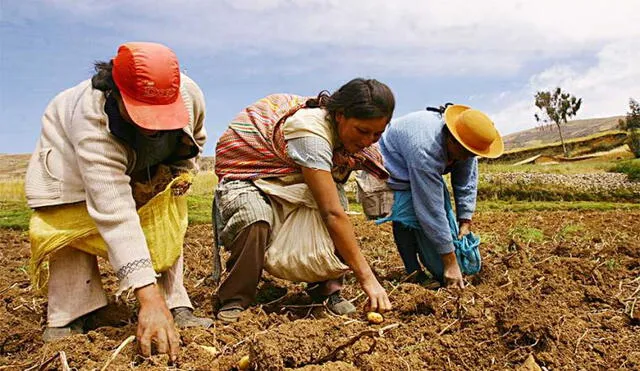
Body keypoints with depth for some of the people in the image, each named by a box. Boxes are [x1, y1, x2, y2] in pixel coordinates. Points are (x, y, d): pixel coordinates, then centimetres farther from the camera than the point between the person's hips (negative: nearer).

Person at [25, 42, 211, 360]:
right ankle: (68, 319, -5)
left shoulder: (189, 95, -32)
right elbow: (114, 213, -54)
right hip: (71, 154, -3)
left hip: (146, 166, 4)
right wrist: (148, 297, -59)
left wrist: (181, 171, -20)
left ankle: (176, 307, -2)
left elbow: (194, 138, -3)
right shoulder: (92, 120, -46)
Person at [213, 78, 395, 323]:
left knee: (335, 197, -20)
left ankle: (326, 287, -6)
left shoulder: (341, 129, -10)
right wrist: (367, 277, -36)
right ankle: (234, 300, -14)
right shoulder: (311, 131, -36)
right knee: (255, 221, -37)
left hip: (285, 176, 7)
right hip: (244, 172, -7)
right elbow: (332, 214, -39)